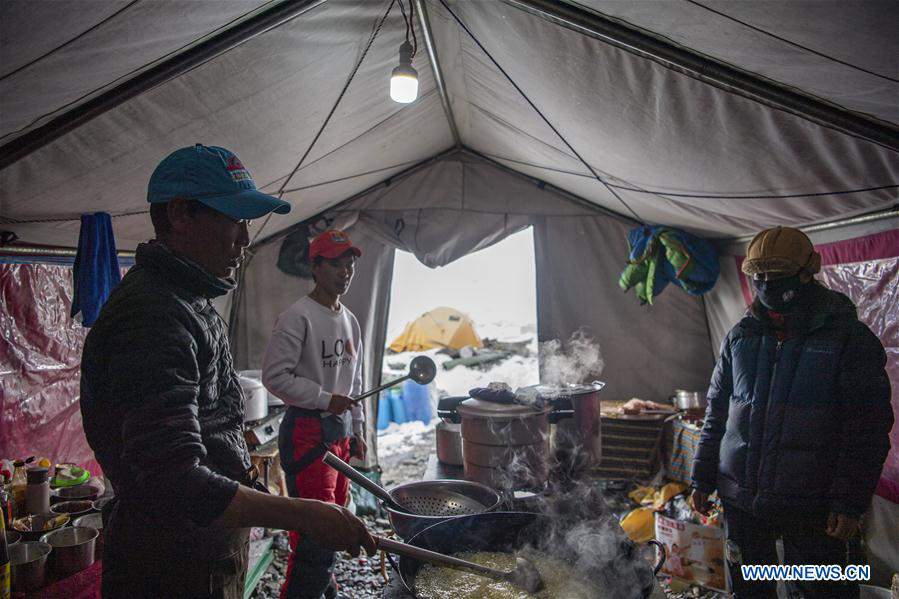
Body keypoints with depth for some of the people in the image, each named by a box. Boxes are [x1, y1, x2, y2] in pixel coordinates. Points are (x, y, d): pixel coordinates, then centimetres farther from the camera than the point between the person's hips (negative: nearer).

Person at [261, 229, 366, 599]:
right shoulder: (298, 316, -12)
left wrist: (357, 430, 18)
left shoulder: (350, 320, 13)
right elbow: (274, 375, -16)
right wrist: (326, 400, -17)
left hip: (340, 429, 8)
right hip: (307, 430, -8)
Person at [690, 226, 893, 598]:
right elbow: (717, 412, 10)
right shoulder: (741, 337, 5)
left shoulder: (849, 338, -7)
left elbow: (868, 427, -8)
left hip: (811, 505, -4)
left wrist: (850, 501, -12)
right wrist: (703, 478, 9)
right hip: (740, 497, 4)